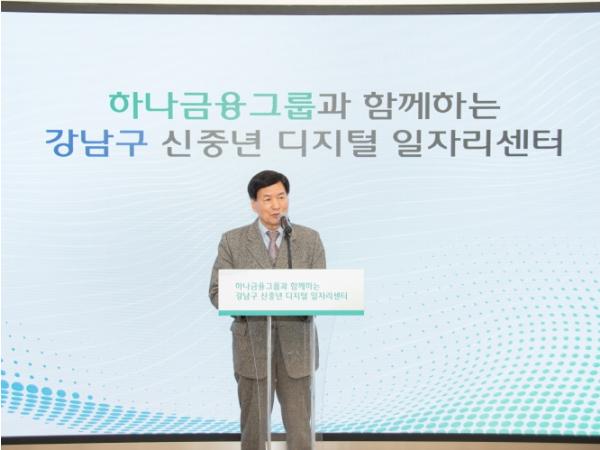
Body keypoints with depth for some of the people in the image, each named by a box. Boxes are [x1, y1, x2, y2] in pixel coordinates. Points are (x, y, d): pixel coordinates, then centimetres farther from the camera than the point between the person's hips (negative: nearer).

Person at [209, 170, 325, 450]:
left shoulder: (310, 239, 4)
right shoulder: (233, 241, 1)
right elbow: (217, 291, -2)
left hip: (296, 345, 1)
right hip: (252, 344, 0)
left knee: (299, 425, 4)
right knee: (253, 425, 11)